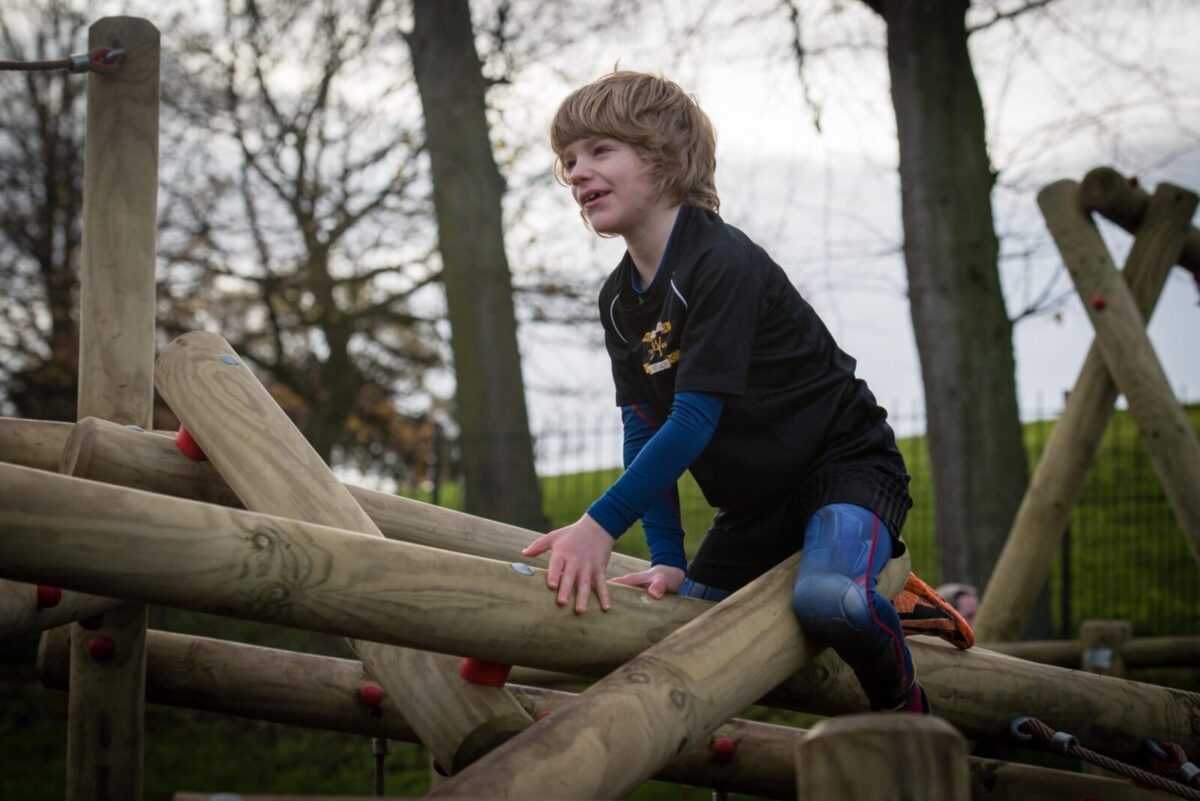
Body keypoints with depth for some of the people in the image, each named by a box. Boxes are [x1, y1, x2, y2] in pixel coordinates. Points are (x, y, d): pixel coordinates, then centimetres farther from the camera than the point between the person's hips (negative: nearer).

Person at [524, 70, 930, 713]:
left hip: (845, 463, -8)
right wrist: (667, 559, -14)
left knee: (826, 599, -37)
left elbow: (695, 418, -29)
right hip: (754, 499, 9)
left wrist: (602, 523, -34)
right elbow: (642, 433, -2)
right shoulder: (618, 301, 3)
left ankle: (904, 704, -5)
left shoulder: (724, 263, -23)